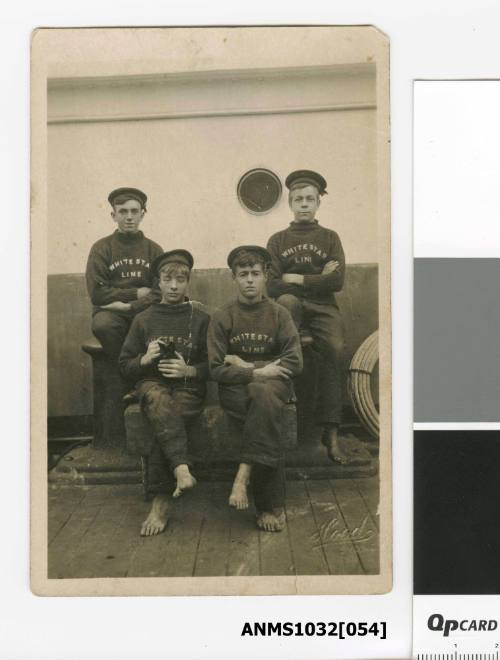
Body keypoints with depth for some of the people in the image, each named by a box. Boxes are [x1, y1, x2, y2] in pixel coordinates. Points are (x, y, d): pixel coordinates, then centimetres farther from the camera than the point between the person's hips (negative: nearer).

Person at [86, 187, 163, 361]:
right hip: (111, 311, -1)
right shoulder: (101, 248, 5)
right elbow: (97, 293, -4)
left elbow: (160, 292, 1)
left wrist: (130, 306, -12)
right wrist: (136, 293, -4)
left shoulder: (154, 250, 11)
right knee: (103, 324, -36)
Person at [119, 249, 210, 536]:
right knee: (159, 400, -37)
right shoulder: (144, 319, 14)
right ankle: (181, 468, -51)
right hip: (151, 383, 1)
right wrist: (144, 359, -5)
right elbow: (125, 365, 16)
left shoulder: (201, 319, 9)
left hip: (188, 387, -1)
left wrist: (189, 370, -10)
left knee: (164, 419, -33)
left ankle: (161, 502, -30)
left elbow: (214, 365, 8)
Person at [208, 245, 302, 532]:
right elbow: (216, 370, -4)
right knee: (266, 403, -33)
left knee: (264, 394, -37)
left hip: (274, 383, 1)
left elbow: (295, 363, -5)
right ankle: (273, 505, -29)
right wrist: (257, 372, -17)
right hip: (235, 390, 0)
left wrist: (246, 365, -8)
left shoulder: (279, 314, 5)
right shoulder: (223, 317, 3)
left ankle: (244, 473, -34)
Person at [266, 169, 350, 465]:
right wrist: (316, 278, -4)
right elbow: (271, 285, 0)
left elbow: (337, 281, 0)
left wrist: (295, 278, -2)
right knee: (286, 301, -38)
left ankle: (331, 433, -30)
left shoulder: (330, 238, 16)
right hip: (292, 308, 0)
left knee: (335, 349, -30)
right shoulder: (278, 240, 15)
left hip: (323, 308, 0)